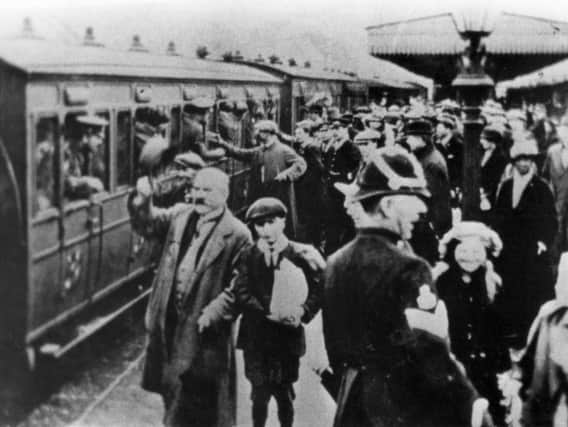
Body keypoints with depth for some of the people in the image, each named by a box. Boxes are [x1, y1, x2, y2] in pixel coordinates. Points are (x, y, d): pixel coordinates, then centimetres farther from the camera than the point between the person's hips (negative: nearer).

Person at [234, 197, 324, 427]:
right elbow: (242, 293, -8)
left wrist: (302, 313, -23)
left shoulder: (300, 255, -1)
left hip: (287, 335, 0)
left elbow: (317, 290, -6)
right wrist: (268, 313, -20)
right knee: (260, 395, 1)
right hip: (256, 336, 1)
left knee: (284, 394, 9)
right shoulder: (248, 256, 2)